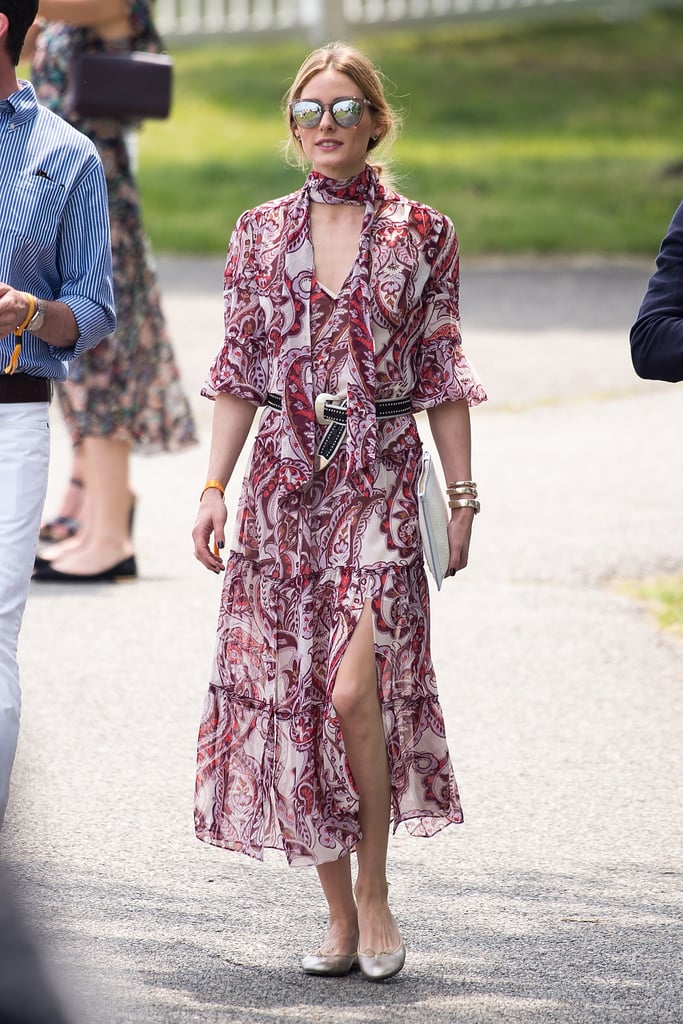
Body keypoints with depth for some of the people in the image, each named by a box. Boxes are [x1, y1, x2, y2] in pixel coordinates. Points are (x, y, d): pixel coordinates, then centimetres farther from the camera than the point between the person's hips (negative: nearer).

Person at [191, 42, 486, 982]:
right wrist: (214, 489, 2)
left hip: (379, 486, -3)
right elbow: (239, 376, 9)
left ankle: (373, 891, 2)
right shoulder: (262, 235, 8)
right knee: (291, 695, 1)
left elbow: (441, 378, 5)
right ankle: (340, 916, 11)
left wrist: (464, 495, 2)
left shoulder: (421, 235, 2)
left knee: (353, 693, -16)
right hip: (284, 482, 3)